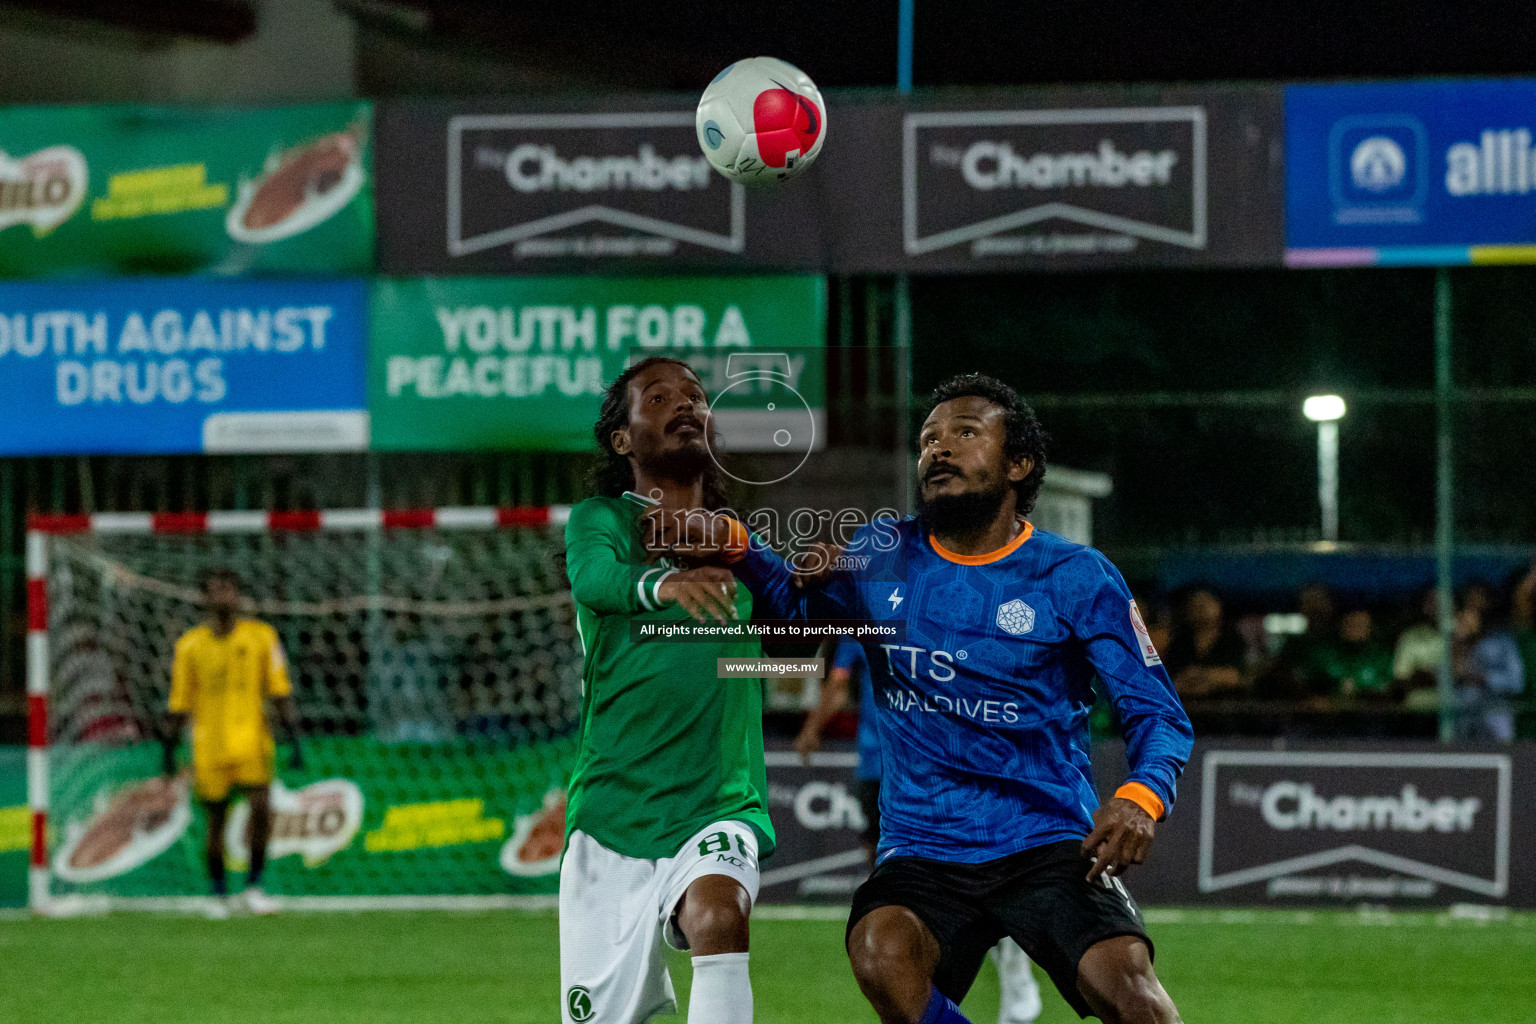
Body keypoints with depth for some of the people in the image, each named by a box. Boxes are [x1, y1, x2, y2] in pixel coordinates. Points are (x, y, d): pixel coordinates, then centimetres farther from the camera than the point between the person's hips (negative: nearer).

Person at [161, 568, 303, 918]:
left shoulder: (261, 636, 3)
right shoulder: (190, 645, 4)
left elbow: (280, 692, 4)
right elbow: (180, 701, 10)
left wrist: (293, 738, -2)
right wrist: (169, 748, 7)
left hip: (252, 741, -1)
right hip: (210, 745, 1)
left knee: (260, 805, -20)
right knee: (216, 819, 6)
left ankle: (253, 885, -7)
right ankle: (219, 893, 22)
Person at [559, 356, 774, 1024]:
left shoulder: (737, 540, 14)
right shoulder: (599, 520, 4)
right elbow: (595, 578, -20)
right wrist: (664, 583, -43)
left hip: (717, 813, 1)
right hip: (610, 816, -1)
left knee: (720, 914, -32)